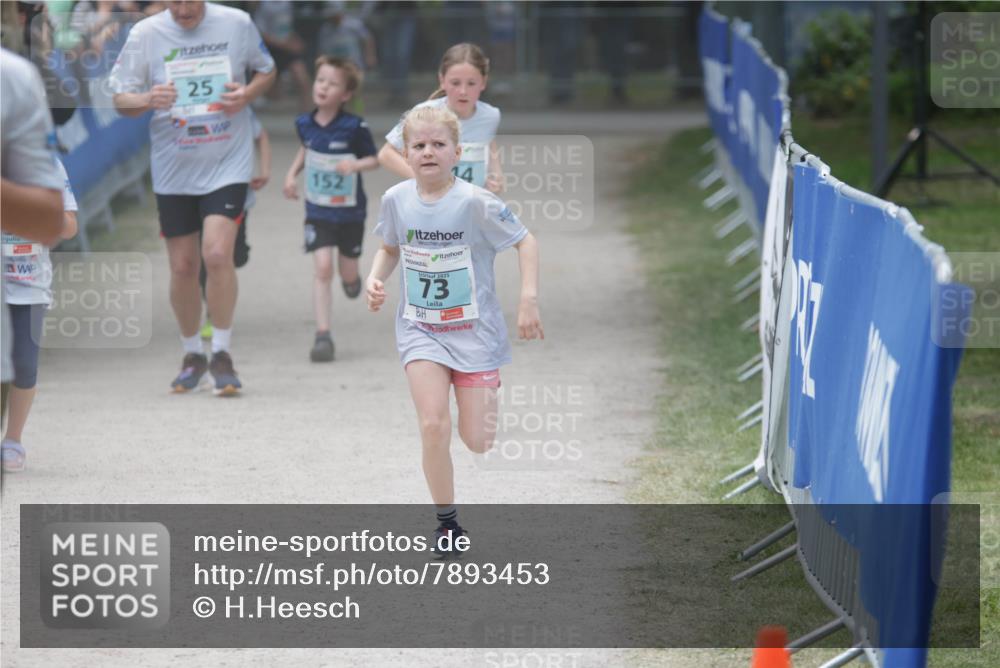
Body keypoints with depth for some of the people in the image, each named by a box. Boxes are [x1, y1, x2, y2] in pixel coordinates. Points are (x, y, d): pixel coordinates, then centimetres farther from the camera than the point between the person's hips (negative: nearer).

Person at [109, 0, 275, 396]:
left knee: (217, 254, -18)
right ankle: (192, 356, 27)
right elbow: (120, 99, -2)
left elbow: (266, 70, 13)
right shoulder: (145, 34, -5)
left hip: (228, 165, -1)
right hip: (173, 169, 2)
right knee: (183, 267, 7)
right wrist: (147, 101, -25)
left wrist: (247, 94, -9)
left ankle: (221, 355, -4)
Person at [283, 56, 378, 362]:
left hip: (350, 211, -1)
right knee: (322, 268, -11)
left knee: (348, 275, 11)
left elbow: (374, 159, -7)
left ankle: (352, 278, 52)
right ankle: (323, 336, -10)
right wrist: (292, 173, 6)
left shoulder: (354, 127, -17)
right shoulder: (305, 124, -4)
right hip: (318, 210, 1)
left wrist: (355, 165, -27)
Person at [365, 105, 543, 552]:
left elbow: (525, 242, -7)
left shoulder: (474, 202, -16)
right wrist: (375, 279, -3)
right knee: (433, 426, -16)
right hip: (420, 330, 2)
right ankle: (446, 521, 1)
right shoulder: (396, 200, -5)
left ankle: (487, 392, 36)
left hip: (474, 329, -2)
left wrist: (529, 299, -16)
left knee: (476, 442, -1)